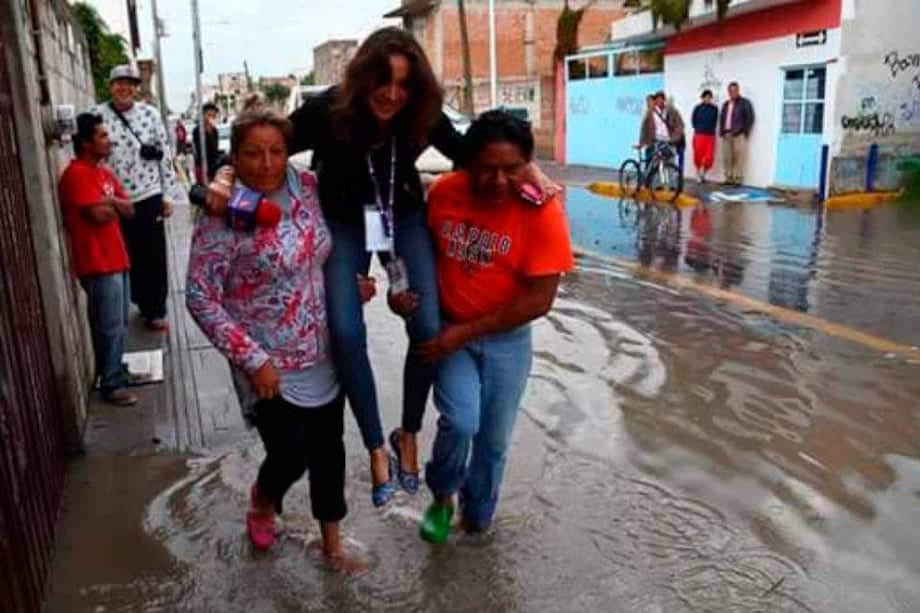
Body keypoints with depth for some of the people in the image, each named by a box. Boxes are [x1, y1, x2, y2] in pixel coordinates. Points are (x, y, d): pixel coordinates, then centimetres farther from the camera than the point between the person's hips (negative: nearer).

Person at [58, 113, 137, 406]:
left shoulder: (103, 171, 15)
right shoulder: (77, 174, -14)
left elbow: (129, 209, 10)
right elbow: (99, 215, -22)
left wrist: (110, 201, -9)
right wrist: (115, 207, -1)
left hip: (116, 258, 9)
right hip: (98, 263, -9)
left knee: (118, 324, 18)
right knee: (110, 327, -4)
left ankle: (116, 370, 31)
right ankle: (111, 384, 5)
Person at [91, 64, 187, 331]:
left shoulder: (150, 114, 1)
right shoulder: (97, 116, -2)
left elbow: (165, 155, 4)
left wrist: (168, 195, 1)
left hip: (149, 197, 0)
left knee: (154, 257, 4)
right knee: (128, 257, 11)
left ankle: (155, 310, 17)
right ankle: (143, 303, 28)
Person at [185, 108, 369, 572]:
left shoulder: (307, 186, -3)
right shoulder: (223, 215, -19)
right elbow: (200, 298, -17)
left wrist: (351, 281, -2)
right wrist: (253, 360, -19)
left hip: (323, 353, 5)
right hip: (270, 364, -5)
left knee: (328, 448, 15)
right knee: (291, 458, 2)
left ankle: (332, 542, 37)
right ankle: (263, 502, 40)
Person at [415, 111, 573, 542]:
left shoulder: (542, 212, -21)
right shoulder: (443, 192, -13)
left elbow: (539, 299, -20)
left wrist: (467, 332, -19)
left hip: (507, 339, 0)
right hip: (448, 330, 1)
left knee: (494, 439, 12)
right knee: (461, 421, -18)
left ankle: (477, 519, 40)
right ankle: (443, 497, 15)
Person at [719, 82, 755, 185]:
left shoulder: (745, 103, 4)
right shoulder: (726, 104, 21)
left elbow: (750, 118, -1)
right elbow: (722, 118, 21)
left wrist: (744, 132, -8)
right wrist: (722, 131, 7)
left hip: (739, 134, -6)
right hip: (726, 134, 6)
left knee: (739, 157, -10)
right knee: (727, 157, 3)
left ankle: (738, 179, -10)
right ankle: (729, 178, 8)